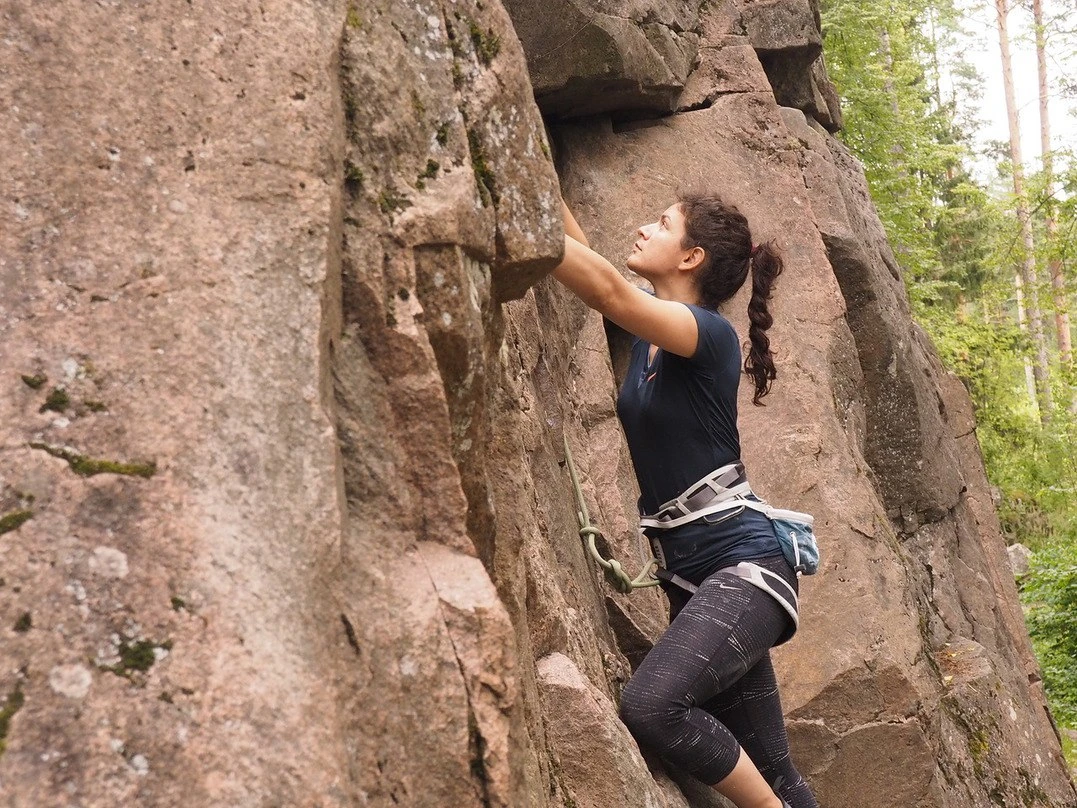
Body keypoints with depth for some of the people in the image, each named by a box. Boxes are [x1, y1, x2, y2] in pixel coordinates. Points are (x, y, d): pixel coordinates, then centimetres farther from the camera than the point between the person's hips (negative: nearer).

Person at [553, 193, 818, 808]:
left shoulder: (710, 335, -12)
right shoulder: (651, 335, 10)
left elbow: (606, 289, -27)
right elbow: (587, 259, 16)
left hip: (744, 565, -9)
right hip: (691, 574, 9)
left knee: (652, 703, -28)